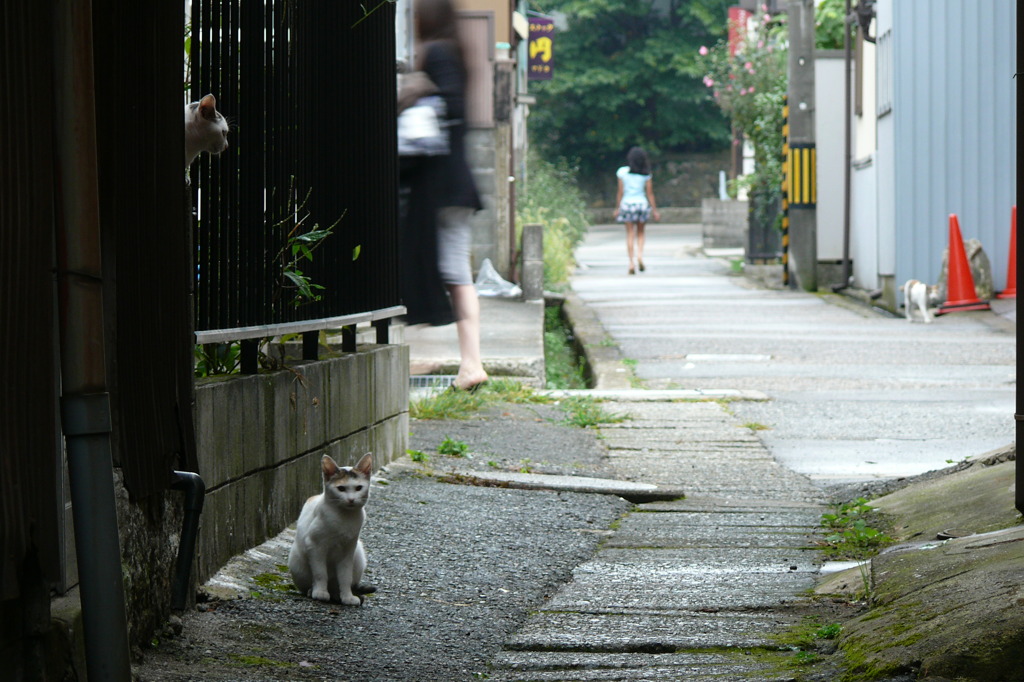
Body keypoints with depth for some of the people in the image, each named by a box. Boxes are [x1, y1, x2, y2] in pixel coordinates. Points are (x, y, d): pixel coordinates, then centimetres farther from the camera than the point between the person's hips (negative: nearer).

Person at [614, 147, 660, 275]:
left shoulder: (622, 172, -3)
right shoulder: (646, 174, 0)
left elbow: (620, 192, -2)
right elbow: (650, 193, 2)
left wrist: (617, 208, 5)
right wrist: (654, 210, 7)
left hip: (627, 203, -1)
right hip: (642, 203, 1)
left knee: (630, 234, 3)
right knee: (640, 233, 16)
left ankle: (631, 263, -4)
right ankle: (640, 256, -6)